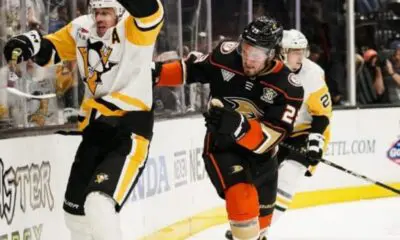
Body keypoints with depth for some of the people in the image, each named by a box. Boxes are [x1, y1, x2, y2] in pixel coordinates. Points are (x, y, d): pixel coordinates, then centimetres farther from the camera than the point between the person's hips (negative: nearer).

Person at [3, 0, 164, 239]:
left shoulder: (135, 28, -11)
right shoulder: (82, 29, 7)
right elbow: (52, 48, 20)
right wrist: (31, 44, -2)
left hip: (130, 129, -8)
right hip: (96, 127, 8)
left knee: (99, 206, -25)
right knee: (75, 210, 16)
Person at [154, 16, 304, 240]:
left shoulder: (287, 87, -24)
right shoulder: (226, 56, -20)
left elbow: (270, 137, -31)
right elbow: (190, 69, -2)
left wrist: (238, 125, -47)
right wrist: (154, 72, -15)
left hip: (259, 153, 2)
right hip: (222, 146, -2)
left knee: (262, 214, 24)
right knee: (242, 197, -29)